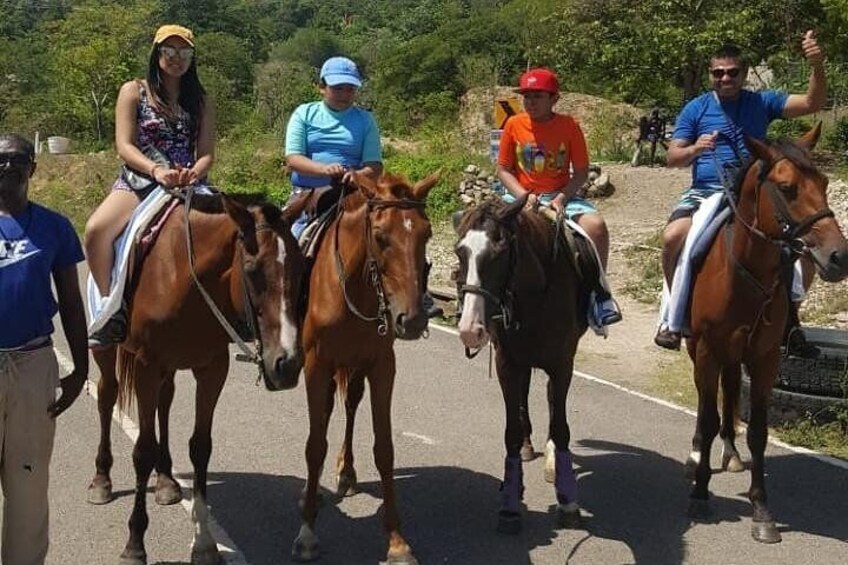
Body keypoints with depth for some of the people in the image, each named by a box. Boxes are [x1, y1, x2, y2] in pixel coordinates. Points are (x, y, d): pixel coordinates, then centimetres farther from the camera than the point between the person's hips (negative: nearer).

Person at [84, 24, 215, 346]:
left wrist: (194, 173, -17)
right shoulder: (134, 92, 8)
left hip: (189, 186, 2)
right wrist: (156, 170, -21)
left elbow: (206, 153, 7)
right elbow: (124, 146, -2)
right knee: (96, 228, -31)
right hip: (140, 181, -2)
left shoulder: (200, 101, 15)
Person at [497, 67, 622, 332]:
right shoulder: (514, 125, 1)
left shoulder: (569, 126, -1)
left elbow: (581, 171, 1)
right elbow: (503, 169, 4)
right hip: (522, 196, 1)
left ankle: (598, 293, -14)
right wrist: (523, 196, -13)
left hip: (561, 196, -1)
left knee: (596, 224, -27)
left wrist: (561, 198, -15)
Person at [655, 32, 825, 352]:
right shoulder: (696, 109, 7)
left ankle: (790, 316, 7)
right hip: (706, 192, -1)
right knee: (673, 237, -29)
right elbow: (673, 157, 4)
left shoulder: (762, 103, 9)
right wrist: (695, 149, -18)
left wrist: (817, 66, -19)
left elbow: (812, 104, -1)